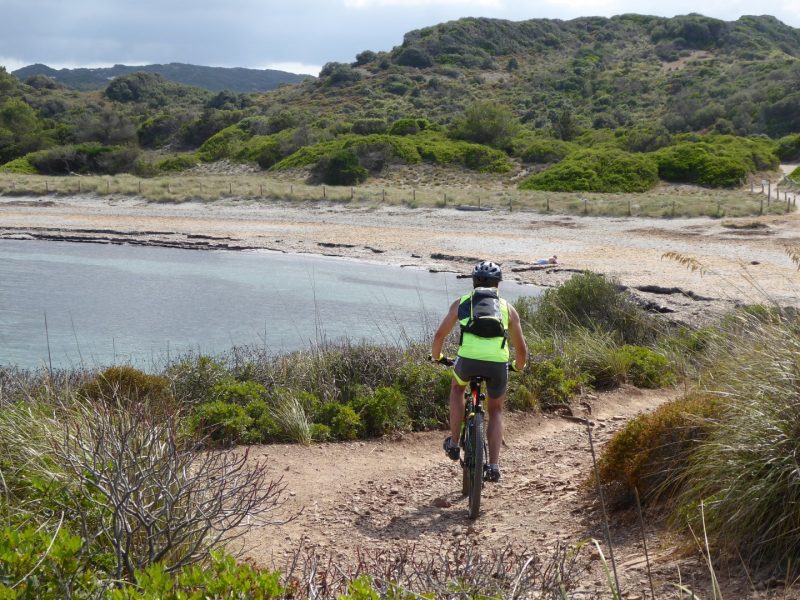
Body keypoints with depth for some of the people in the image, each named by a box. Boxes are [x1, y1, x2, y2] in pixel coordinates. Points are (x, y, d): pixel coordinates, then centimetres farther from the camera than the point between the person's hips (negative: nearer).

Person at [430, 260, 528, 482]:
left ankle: (454, 443, 28)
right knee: (496, 411, 26)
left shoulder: (461, 302, 21)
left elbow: (439, 335, 24)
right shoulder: (507, 308, 22)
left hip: (468, 360, -1)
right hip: (498, 364, 1)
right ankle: (493, 466, 14)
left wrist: (436, 356, 43)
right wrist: (519, 365, 45)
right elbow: (521, 349, 24)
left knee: (457, 388, 35)